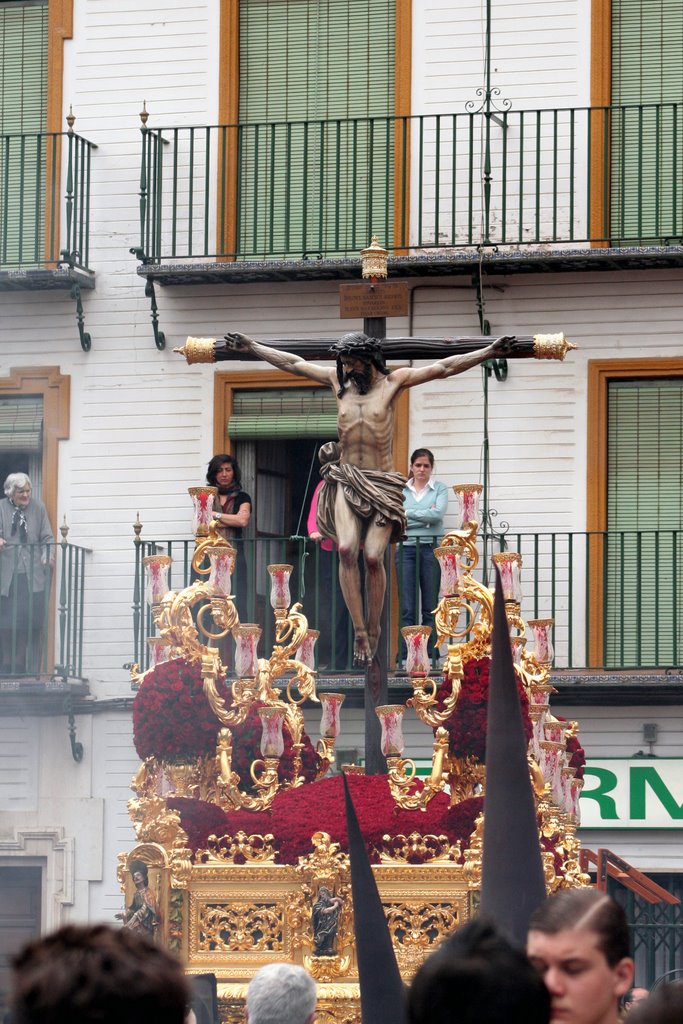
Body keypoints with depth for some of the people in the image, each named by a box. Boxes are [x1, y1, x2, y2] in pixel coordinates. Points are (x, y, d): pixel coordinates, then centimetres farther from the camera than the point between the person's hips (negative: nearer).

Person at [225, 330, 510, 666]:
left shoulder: (392, 382, 3)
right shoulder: (338, 380, 10)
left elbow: (443, 368, 0)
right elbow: (293, 363, 18)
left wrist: (488, 352, -7)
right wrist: (251, 346, 23)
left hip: (381, 484, -2)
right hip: (346, 481, 2)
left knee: (373, 557, -14)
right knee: (346, 549, -22)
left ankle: (374, 630, 7)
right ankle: (359, 631, -18)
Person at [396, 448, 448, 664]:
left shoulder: (439, 489, 6)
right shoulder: (400, 490, 10)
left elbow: (438, 514, -10)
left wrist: (408, 514, -7)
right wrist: (425, 518, -8)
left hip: (430, 549, -1)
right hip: (406, 548, 1)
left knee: (430, 607, 1)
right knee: (407, 607, -2)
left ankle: (430, 655, 3)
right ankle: (406, 656, -2)